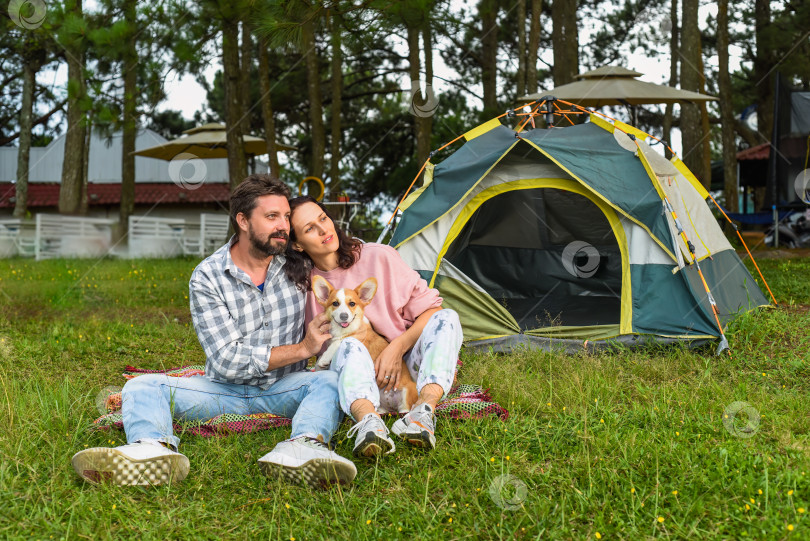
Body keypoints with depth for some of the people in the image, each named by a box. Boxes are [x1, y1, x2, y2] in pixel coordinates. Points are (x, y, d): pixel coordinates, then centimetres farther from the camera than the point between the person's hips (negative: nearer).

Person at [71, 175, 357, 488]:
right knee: (142, 387, -21)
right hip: (225, 390, 0)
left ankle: (303, 447, -62)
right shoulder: (207, 278, -8)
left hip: (283, 390, 1)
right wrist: (302, 349, -16)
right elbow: (227, 360, -14)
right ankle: (153, 448, -55)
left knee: (332, 381, -31)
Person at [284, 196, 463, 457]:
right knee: (348, 347, -33)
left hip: (405, 367, 1)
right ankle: (369, 422, -61)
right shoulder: (302, 286, 1)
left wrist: (398, 347, -18)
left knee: (446, 318, -25)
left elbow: (429, 308, -3)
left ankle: (423, 410, -47)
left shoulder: (379, 257, -4)